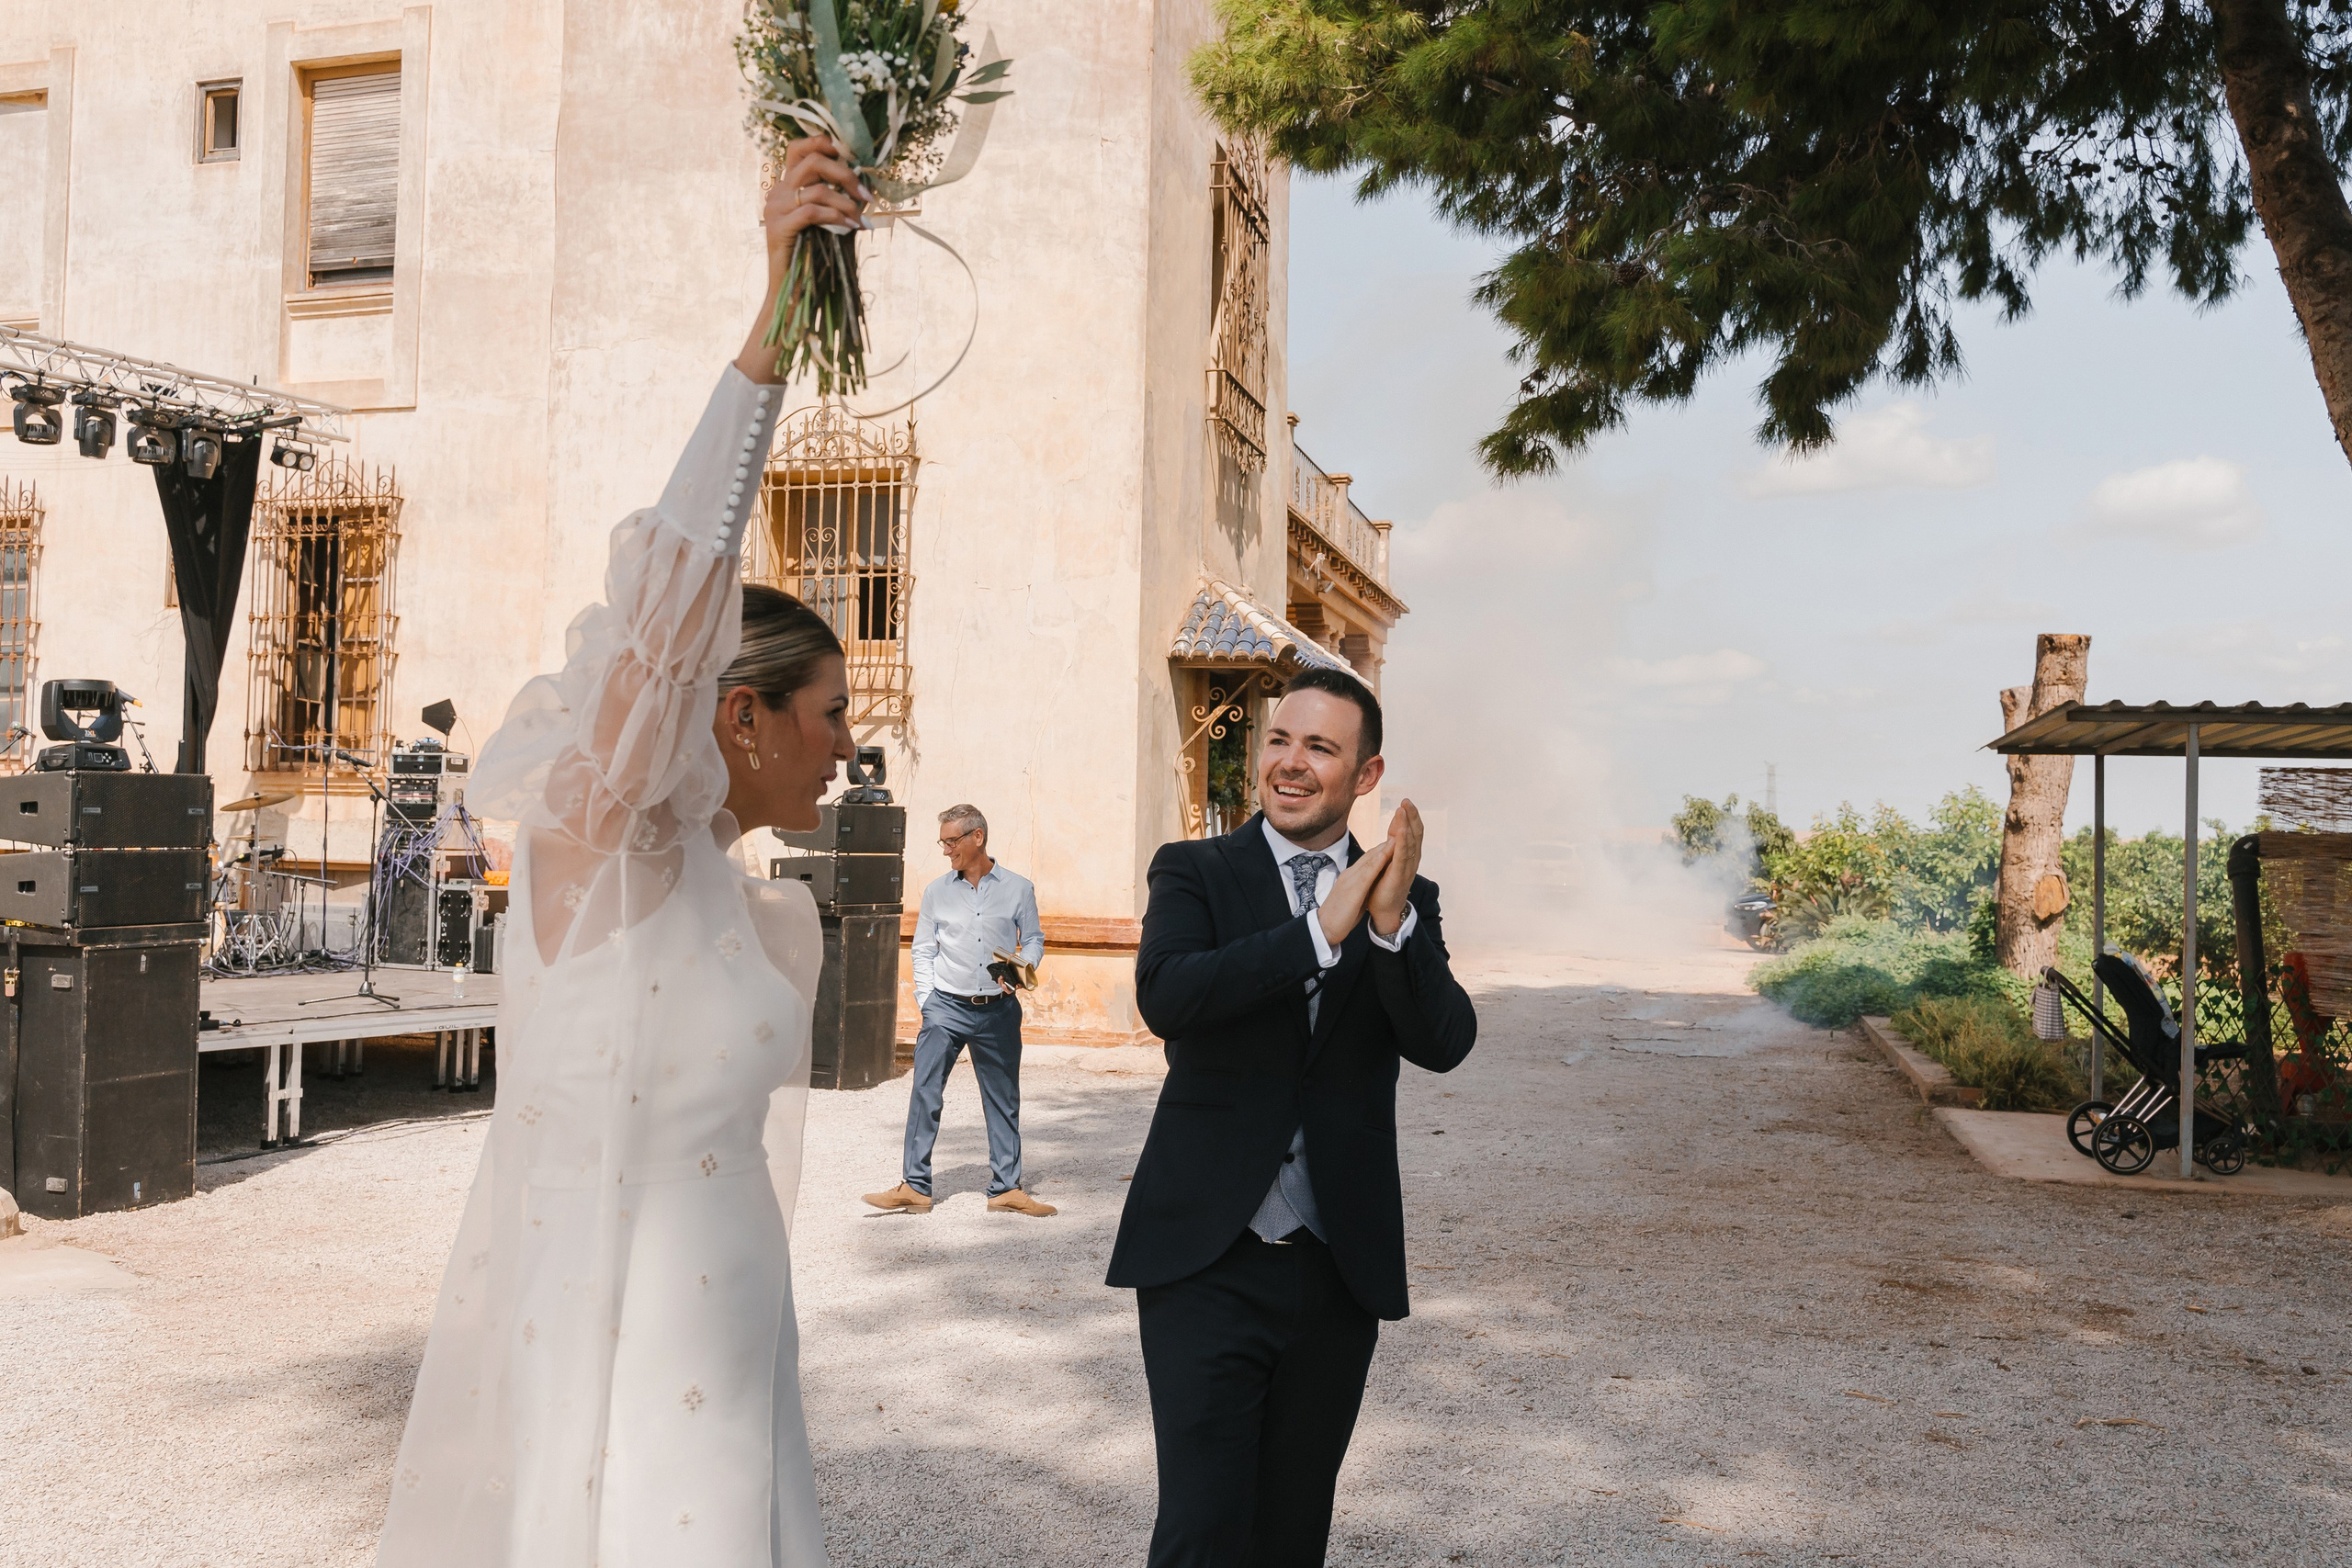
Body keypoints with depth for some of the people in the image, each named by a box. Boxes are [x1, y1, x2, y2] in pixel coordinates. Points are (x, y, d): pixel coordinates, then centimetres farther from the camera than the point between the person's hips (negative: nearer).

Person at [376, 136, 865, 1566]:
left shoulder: (761, 913, 11)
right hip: (598, 1342, -7)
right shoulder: (593, 838, -10)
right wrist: (775, 323, -32)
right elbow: (674, 582, -26)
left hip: (717, 1348, 7)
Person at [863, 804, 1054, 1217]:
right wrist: (927, 1003, 0)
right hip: (947, 1007, 0)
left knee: (1003, 1099, 7)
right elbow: (923, 950, 10)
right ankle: (914, 1187, 2)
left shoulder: (1018, 889, 2)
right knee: (924, 1093, -5)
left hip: (998, 1009, 0)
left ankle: (1007, 1188, 16)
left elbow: (1033, 940, 11)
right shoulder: (937, 891, 6)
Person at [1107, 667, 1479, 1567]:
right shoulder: (1195, 872, 0)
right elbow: (1164, 996, -19)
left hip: (1339, 1273, 3)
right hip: (1209, 1264, -3)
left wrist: (1391, 923, -24)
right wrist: (1322, 929, -23)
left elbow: (1445, 1043, -8)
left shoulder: (1404, 900, 7)